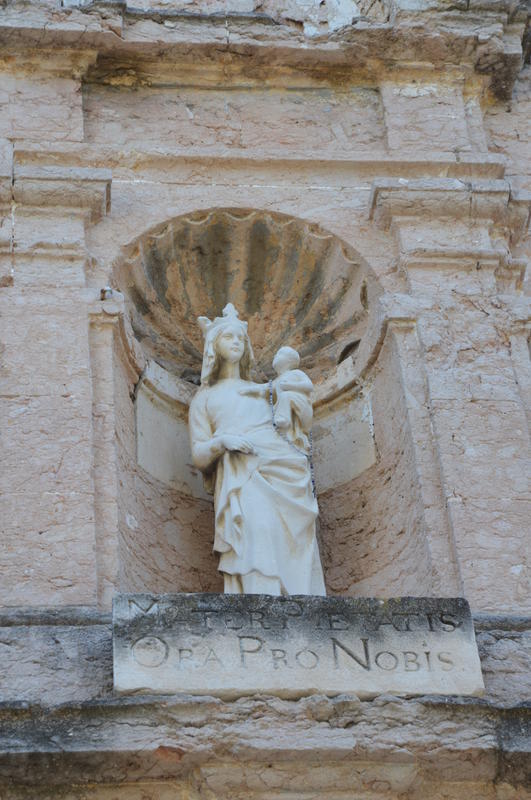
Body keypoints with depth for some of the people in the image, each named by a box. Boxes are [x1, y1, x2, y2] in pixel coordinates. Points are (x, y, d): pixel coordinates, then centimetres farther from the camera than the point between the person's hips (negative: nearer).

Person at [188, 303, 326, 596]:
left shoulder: (260, 392, 35)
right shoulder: (204, 398, 26)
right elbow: (198, 455, 14)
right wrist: (222, 442, -7)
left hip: (281, 469, 4)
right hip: (240, 477, -4)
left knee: (293, 541, -21)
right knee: (257, 530, -31)